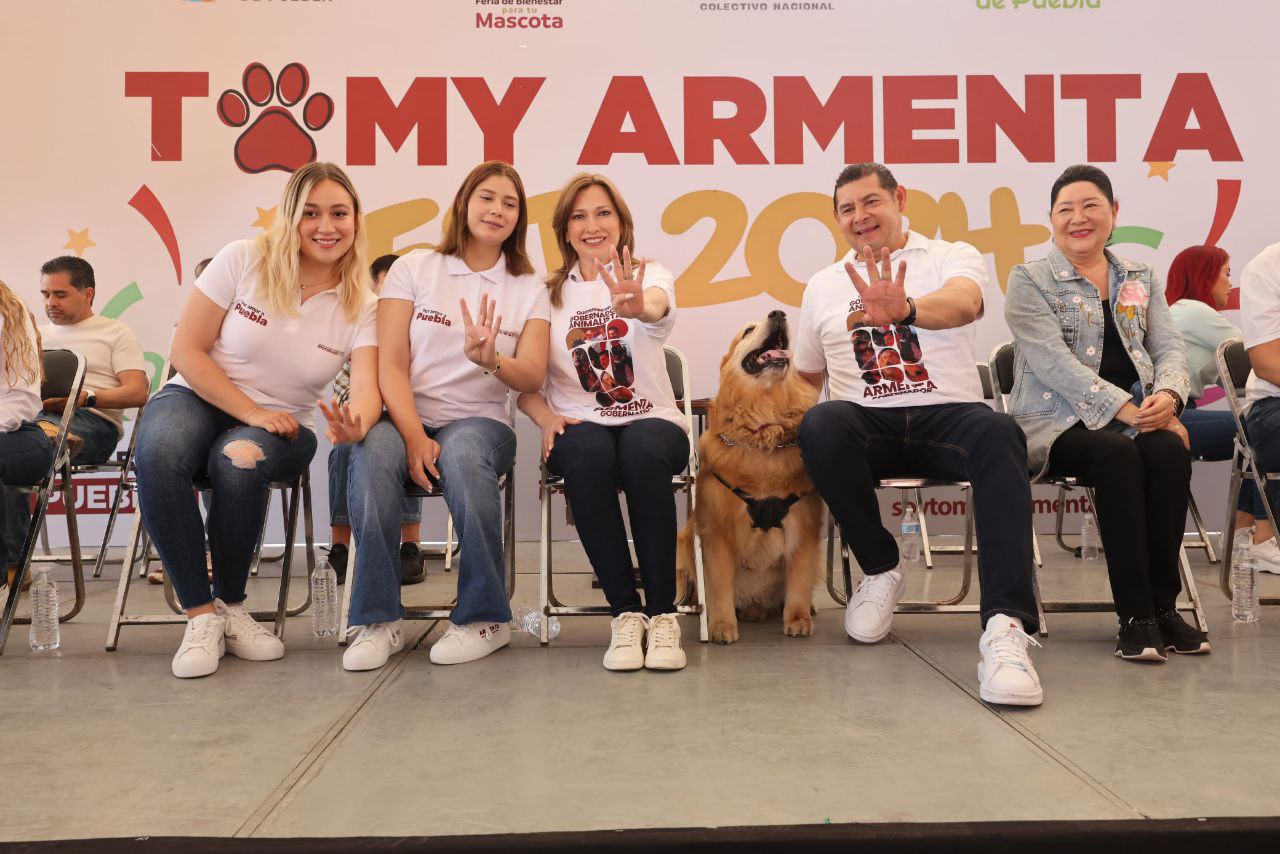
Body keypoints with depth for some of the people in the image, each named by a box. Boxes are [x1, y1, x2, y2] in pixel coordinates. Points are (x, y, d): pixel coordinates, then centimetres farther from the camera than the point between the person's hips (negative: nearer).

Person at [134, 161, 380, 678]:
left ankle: (230, 606, -11)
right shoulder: (243, 261, -7)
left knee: (240, 462, -36)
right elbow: (187, 351, -7)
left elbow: (367, 387, -20)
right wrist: (252, 412, -18)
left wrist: (356, 424, -44)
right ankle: (201, 614, -21)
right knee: (158, 454, -35)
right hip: (198, 399, 0)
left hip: (282, 425, 0)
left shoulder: (361, 306, -4)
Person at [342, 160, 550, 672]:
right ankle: (376, 621, -25)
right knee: (372, 452, -35)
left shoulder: (529, 290, 11)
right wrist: (415, 437, -18)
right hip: (407, 416, 0)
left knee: (462, 452, -37)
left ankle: (484, 618, -23)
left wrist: (490, 361, -26)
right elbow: (391, 365, -3)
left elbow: (532, 378, -3)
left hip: (480, 422, 0)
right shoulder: (413, 269, 7)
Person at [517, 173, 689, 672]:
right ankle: (625, 613, -24)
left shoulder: (649, 276, 6)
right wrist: (546, 418, -15)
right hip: (579, 425, 1)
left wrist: (638, 305, -47)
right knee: (587, 453, -36)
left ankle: (662, 614, -24)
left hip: (652, 422, -1)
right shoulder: (549, 293, 11)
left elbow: (659, 307, -22)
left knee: (642, 452, -37)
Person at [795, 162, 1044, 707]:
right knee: (820, 426, -33)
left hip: (949, 415, -2)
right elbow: (805, 378, 29)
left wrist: (906, 308, -40)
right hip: (867, 422, 2)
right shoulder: (822, 287, 20)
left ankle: (1005, 627, -42)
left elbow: (966, 303, -17)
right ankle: (880, 570, -9)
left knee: (998, 435, -36)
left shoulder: (951, 256, 9)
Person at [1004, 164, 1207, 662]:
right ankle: (1135, 615, -27)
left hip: (1137, 418, 4)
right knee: (1117, 453, -34)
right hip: (1057, 422, -4)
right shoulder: (1030, 280, 2)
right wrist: (1126, 409, -22)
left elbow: (1169, 348, 9)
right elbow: (1055, 363, -11)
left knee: (1170, 449, -29)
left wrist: (1166, 395, -16)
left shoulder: (1141, 279, 18)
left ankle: (1163, 605, -20)